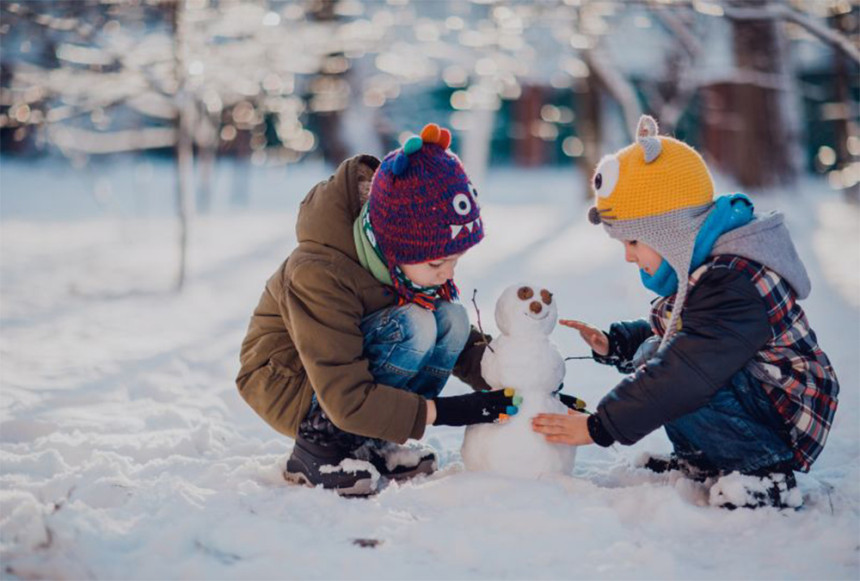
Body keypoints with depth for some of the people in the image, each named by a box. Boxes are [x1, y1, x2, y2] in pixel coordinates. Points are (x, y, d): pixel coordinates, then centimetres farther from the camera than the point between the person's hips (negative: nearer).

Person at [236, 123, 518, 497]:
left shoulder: (408, 259, -12)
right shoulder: (319, 277, -33)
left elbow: (463, 341, 2)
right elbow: (348, 401, -32)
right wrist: (443, 411, -34)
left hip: (356, 365, 7)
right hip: (290, 385, -7)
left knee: (451, 319, -16)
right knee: (411, 326, -30)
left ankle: (366, 443, -6)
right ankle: (320, 441, -17)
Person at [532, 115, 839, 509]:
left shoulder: (735, 285, -27)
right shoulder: (705, 269, 5)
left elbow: (686, 375, -31)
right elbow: (663, 333, 22)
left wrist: (598, 426, -26)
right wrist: (613, 343, 3)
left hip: (783, 424, -10)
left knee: (662, 372, -27)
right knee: (649, 352, 4)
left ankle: (765, 473, -15)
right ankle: (708, 462, 10)